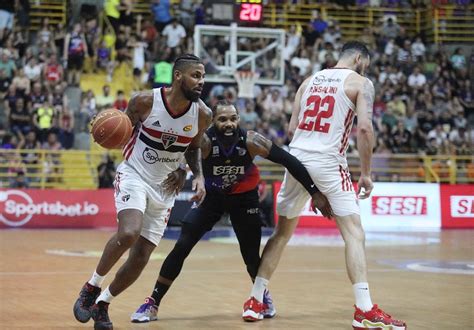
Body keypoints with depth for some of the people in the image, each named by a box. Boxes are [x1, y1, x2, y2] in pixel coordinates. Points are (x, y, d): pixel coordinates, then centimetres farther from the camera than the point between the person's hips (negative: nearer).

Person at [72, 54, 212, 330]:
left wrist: (199, 176, -5)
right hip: (134, 175, -4)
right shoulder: (146, 101, -17)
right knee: (129, 233, -30)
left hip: (164, 187, 4)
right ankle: (92, 287, -7)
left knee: (140, 259, 0)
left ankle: (102, 304, 22)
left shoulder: (202, 114, -8)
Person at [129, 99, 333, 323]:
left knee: (251, 255, 2)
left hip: (244, 197, 1)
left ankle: (263, 296, 35)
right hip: (212, 195, 0)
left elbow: (288, 161, -21)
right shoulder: (204, 141, -31)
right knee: (182, 247, -10)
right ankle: (153, 304, 0)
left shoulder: (251, 141, -28)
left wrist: (314, 191, -19)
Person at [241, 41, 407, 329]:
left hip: (297, 156, 6)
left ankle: (255, 301, 18)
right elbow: (364, 128, -10)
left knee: (282, 232, 16)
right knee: (354, 232, -4)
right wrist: (366, 173, -4)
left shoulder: (310, 80, 18)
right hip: (328, 161, -5)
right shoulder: (360, 83, 2)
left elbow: (292, 127, 15)